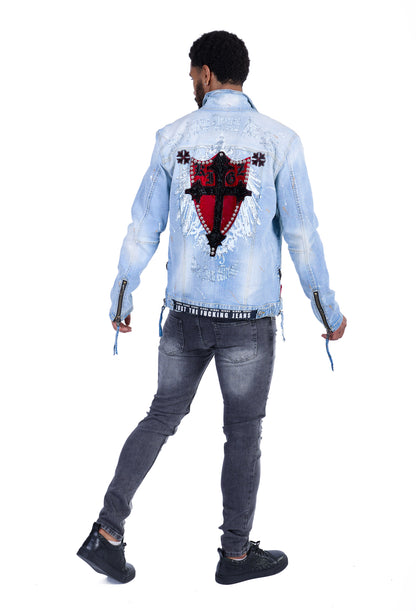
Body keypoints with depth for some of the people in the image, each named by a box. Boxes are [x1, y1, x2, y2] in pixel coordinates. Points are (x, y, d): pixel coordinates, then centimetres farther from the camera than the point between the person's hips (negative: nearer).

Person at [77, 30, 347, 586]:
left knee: (163, 417, 17)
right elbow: (302, 236, -6)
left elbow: (143, 229, 3)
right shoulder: (280, 141, -6)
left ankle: (108, 532, 13)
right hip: (250, 316, -2)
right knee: (243, 433, 12)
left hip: (185, 311, 3)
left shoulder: (173, 138, 0)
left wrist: (121, 300, 15)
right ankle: (236, 553, 24)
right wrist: (330, 312, 5)